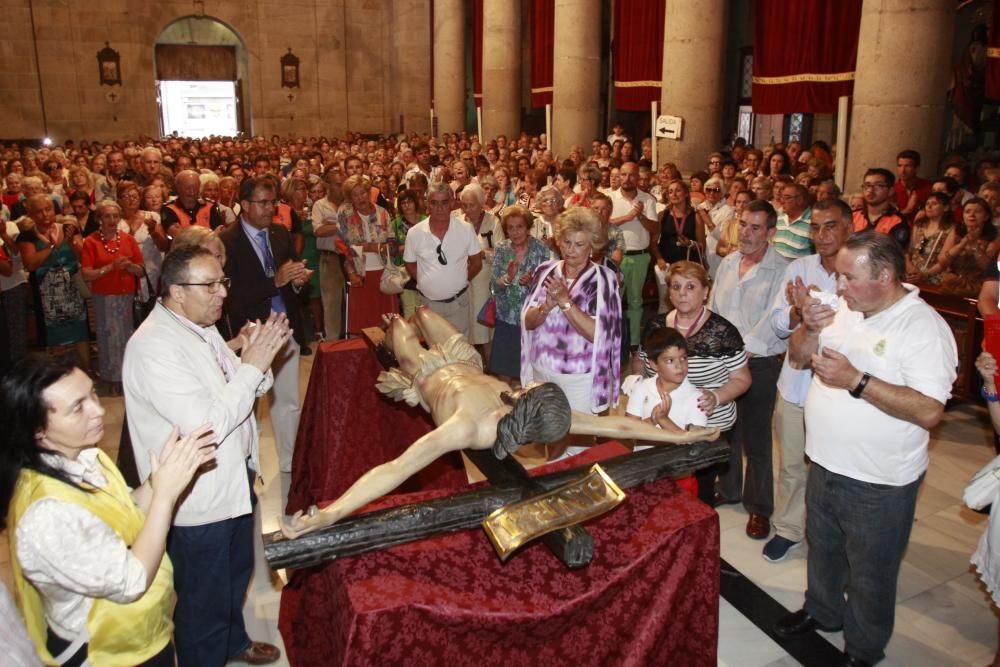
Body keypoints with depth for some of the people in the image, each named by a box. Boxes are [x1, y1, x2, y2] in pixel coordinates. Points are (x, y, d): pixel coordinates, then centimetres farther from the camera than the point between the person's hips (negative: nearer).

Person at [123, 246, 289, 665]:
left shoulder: (200, 328, 2)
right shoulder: (153, 347, -26)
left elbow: (243, 392, 10)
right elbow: (207, 427, -32)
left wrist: (257, 358, -10)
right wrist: (252, 365, -26)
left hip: (233, 479, 10)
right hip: (198, 501, -10)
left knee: (237, 571, 29)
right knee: (204, 602, 11)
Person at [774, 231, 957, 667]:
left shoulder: (924, 328, -21)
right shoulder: (844, 308, -1)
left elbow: (929, 411, -29)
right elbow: (798, 357, 7)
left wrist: (855, 381, -31)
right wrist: (811, 328, -13)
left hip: (879, 483, -6)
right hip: (825, 465, 7)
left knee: (869, 573, 15)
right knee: (823, 550, 27)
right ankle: (821, 611, 51)